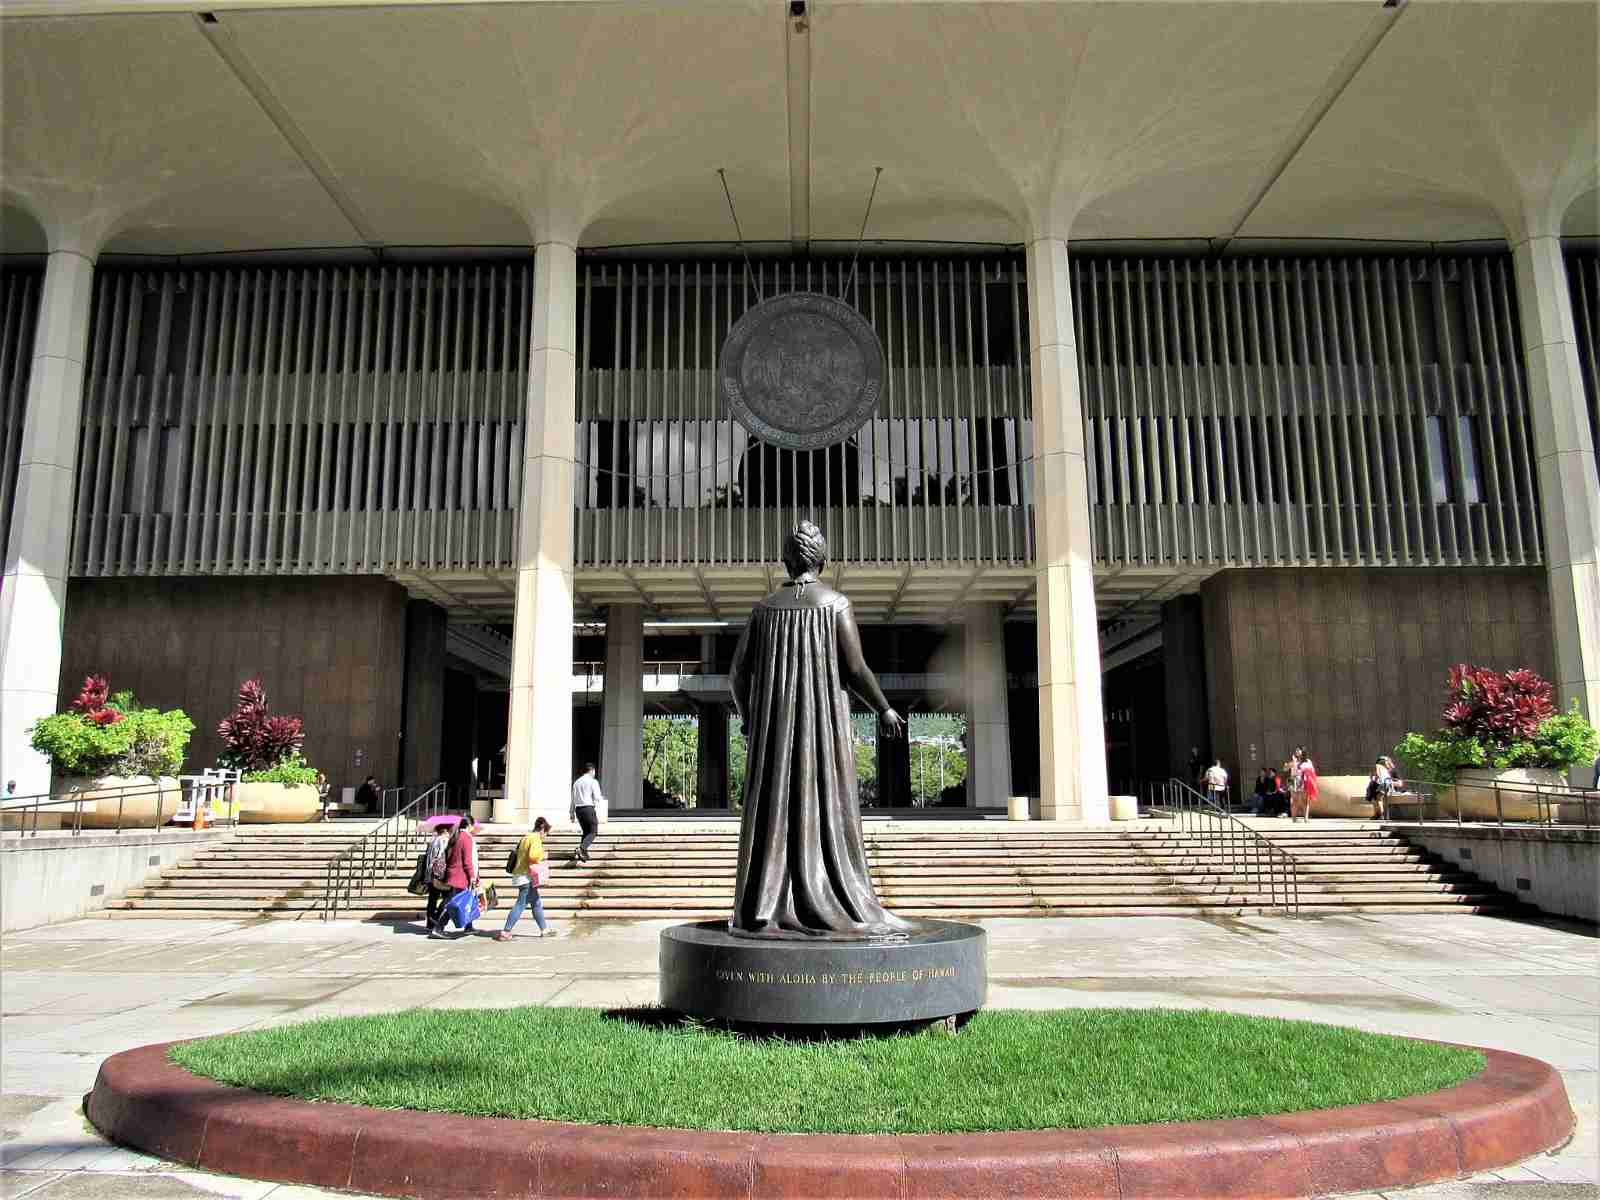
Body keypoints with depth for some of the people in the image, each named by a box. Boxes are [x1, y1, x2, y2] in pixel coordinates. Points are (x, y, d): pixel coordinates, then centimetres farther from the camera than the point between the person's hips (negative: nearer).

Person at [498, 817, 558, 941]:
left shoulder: (526, 837, 16)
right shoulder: (535, 839, -13)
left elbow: (518, 853, 17)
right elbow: (533, 856, -26)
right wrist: (542, 856, -7)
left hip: (521, 874, 10)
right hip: (527, 876, -10)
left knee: (537, 904, 16)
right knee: (521, 904, -8)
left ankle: (544, 929, 22)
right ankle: (505, 932, -7)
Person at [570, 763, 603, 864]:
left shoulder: (576, 782, 14)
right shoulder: (593, 781, -3)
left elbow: (573, 799, 15)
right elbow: (597, 798, -7)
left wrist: (571, 813, 20)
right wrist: (602, 798, 15)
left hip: (578, 809, 6)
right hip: (588, 808, -6)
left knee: (586, 832, 17)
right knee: (593, 832, -1)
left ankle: (583, 852, 9)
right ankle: (581, 848, -21)